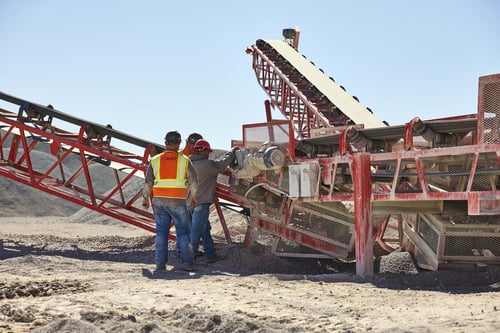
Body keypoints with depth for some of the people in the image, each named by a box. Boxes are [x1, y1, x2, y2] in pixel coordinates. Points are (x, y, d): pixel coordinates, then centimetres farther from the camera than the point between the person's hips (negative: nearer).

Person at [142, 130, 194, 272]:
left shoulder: (155, 160, 4)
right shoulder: (184, 160, 0)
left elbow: (148, 182, 7)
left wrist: (145, 198, 20)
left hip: (159, 200, 2)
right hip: (178, 202, -2)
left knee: (161, 232, 9)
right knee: (183, 232, 5)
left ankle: (160, 264, 5)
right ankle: (187, 263, 1)